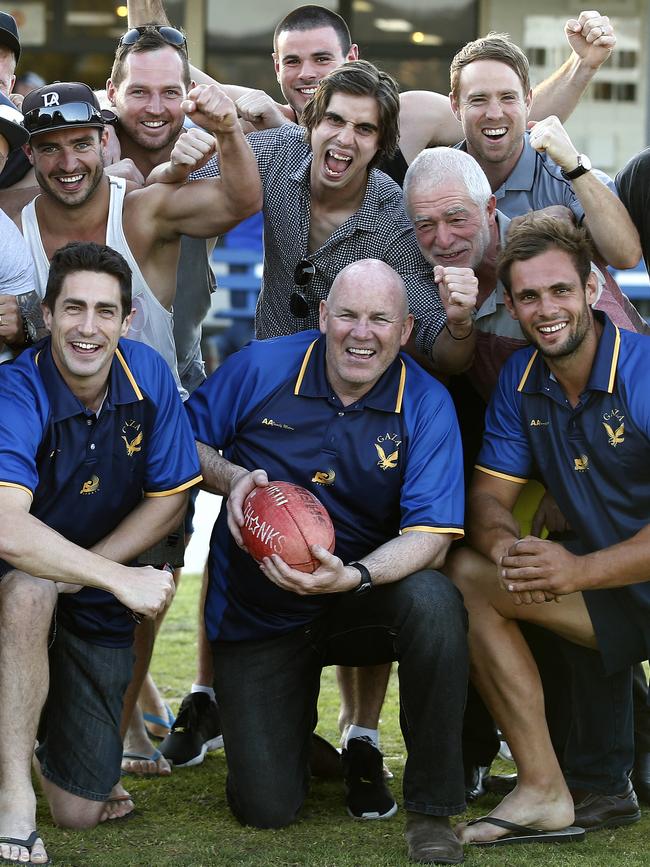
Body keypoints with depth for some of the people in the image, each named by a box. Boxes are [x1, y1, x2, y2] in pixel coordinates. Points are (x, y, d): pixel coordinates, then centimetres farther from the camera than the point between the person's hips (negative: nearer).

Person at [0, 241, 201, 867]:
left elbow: (169, 498, -3)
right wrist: (121, 578, -38)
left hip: (96, 607, 3)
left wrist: (79, 570, -16)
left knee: (81, 811, -2)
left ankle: (53, 726, 35)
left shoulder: (147, 376, -9)